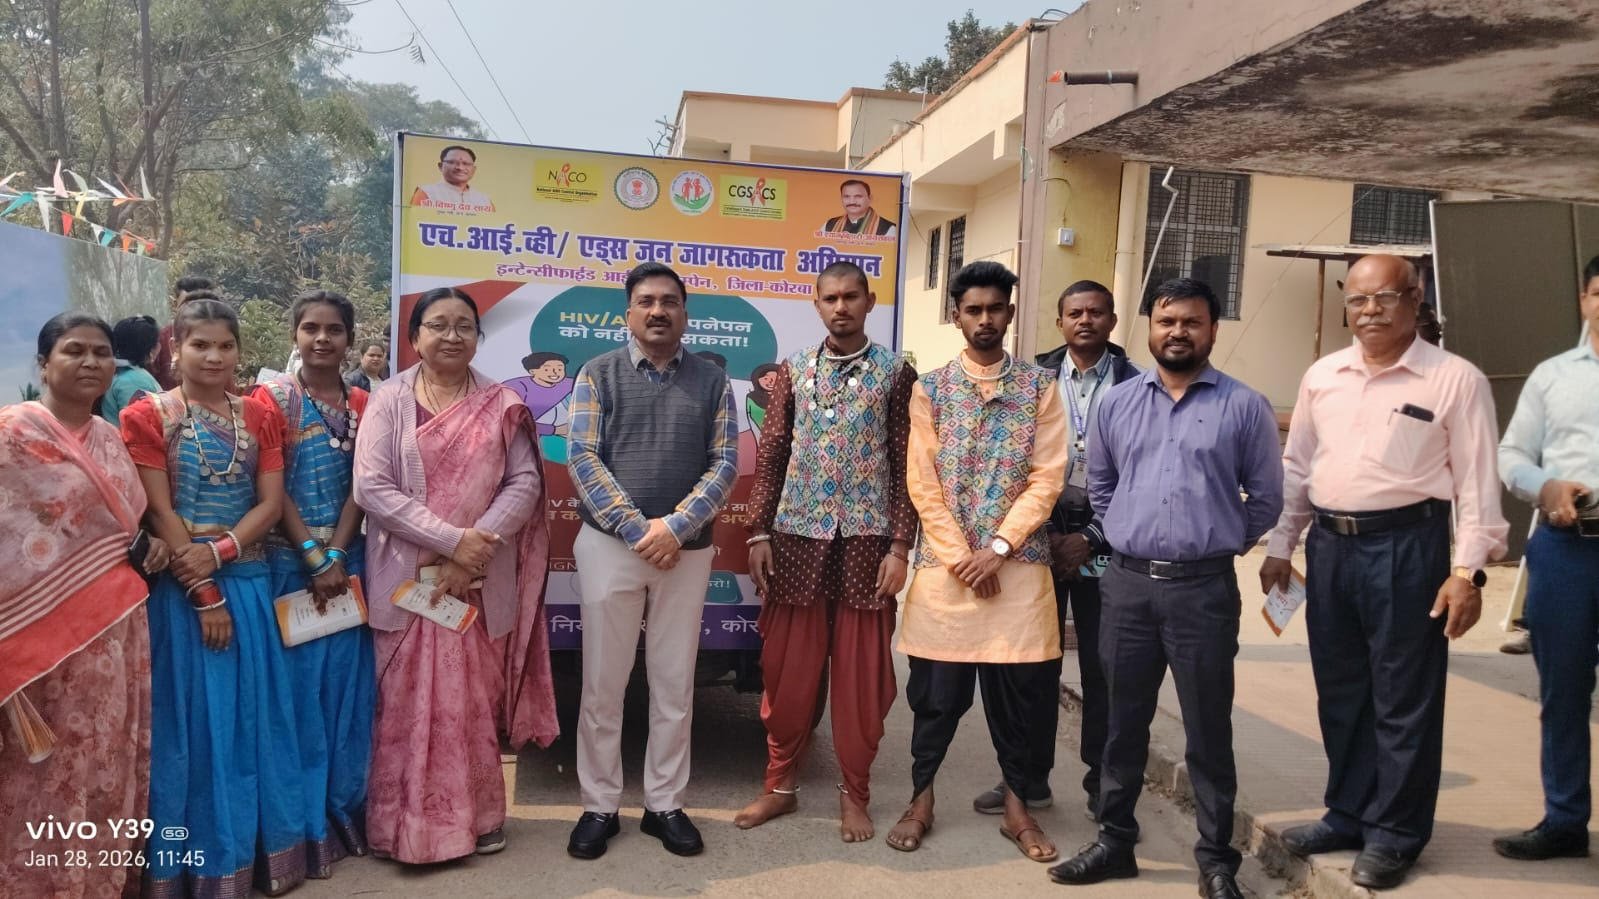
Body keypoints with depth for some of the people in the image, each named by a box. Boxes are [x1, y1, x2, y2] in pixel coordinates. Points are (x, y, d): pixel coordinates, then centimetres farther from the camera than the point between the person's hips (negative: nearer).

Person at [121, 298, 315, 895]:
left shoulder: (260, 415, 7)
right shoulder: (148, 415, -3)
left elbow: (272, 501, 1)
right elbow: (160, 513, -9)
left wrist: (219, 552, -15)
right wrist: (204, 594, -13)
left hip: (249, 581, 3)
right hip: (181, 586, -3)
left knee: (256, 715, 8)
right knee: (191, 718, 3)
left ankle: (258, 849, 21)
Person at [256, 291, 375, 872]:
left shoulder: (360, 403, 8)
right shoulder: (273, 398, -2)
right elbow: (272, 488, -8)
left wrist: (337, 556, -10)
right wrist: (313, 557, -14)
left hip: (347, 558, 3)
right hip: (289, 559, -3)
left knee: (347, 681, 7)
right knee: (297, 681, 2)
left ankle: (345, 809, 21)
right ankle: (304, 821, 14)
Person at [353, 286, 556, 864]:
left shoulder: (502, 404, 4)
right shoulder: (390, 400, -1)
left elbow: (525, 482, -1)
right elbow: (371, 488, -9)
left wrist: (478, 545, -14)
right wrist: (451, 539, -16)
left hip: (482, 579, 1)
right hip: (407, 577, -1)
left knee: (475, 702, 9)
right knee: (409, 704, 5)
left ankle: (478, 816, 24)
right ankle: (411, 825, 19)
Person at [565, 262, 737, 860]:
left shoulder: (712, 381, 6)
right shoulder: (598, 374, 3)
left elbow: (725, 464, 0)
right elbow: (582, 458, -6)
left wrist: (674, 527, -13)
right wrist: (638, 529, -14)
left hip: (687, 551, 1)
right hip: (610, 546, -1)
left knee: (675, 685, 8)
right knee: (602, 683, 5)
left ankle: (664, 805, 22)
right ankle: (599, 807, 19)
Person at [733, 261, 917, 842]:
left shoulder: (896, 373, 1)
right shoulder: (793, 369, 6)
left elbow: (905, 467, -1)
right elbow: (771, 456, 6)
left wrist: (900, 546, -7)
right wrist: (759, 533, -1)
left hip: (866, 540, -1)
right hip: (797, 538, 2)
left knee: (861, 672, 6)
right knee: (787, 668, 9)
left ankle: (854, 792, 22)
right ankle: (781, 783, 25)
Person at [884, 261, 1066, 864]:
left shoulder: (1040, 387, 3)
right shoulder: (930, 389, 3)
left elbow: (1047, 478, -3)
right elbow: (922, 483, -2)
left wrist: (997, 549, -12)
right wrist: (959, 556, -9)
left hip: (1019, 564, 0)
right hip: (944, 563, 0)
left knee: (1019, 686, 7)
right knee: (936, 688, 6)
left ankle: (1017, 805, 24)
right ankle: (921, 799, 23)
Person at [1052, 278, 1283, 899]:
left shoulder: (1244, 406, -1)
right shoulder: (1117, 402, 8)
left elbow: (1266, 497, 5)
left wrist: (1219, 543, 7)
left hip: (1205, 589, -3)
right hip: (1126, 583, 3)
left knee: (1209, 730, 6)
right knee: (1123, 722, 13)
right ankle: (1114, 843, 26)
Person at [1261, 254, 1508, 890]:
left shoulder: (1455, 379, -5)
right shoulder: (1322, 376, 9)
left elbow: (1477, 482, -7)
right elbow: (1297, 468, 14)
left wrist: (1467, 571, -12)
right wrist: (1280, 546, 12)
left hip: (1405, 546, -5)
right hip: (1329, 545, 5)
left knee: (1403, 699, 5)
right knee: (1339, 692, 15)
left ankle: (1394, 833, 21)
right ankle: (1349, 814, 31)